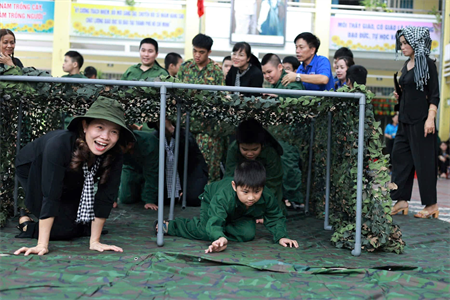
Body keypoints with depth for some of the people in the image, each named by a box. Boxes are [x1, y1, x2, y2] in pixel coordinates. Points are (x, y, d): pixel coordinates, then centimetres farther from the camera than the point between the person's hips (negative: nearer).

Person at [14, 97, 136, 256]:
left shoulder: (115, 156, -30)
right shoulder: (59, 144, -42)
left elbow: (105, 197, -24)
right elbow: (50, 195, -41)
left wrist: (94, 242, -25)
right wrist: (42, 245, -40)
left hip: (69, 184, 5)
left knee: (85, 227, -3)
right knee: (65, 228, -17)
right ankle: (25, 220, 12)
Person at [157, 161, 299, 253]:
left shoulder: (268, 198, -35)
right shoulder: (223, 196, -47)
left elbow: (276, 218, -17)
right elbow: (214, 222, -54)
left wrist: (281, 237, -32)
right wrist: (220, 237, -74)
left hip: (241, 215, 4)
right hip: (211, 200, -4)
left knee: (248, 233, -20)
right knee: (205, 231, -25)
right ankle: (169, 226, -4)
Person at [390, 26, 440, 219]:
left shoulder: (427, 64, -8)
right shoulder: (407, 65, 13)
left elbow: (434, 95, -12)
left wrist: (430, 118, -20)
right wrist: (399, 95, 7)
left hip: (421, 120, -8)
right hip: (405, 120, 8)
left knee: (423, 161, -3)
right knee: (399, 157, 6)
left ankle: (432, 205, 6)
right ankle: (401, 201, 12)